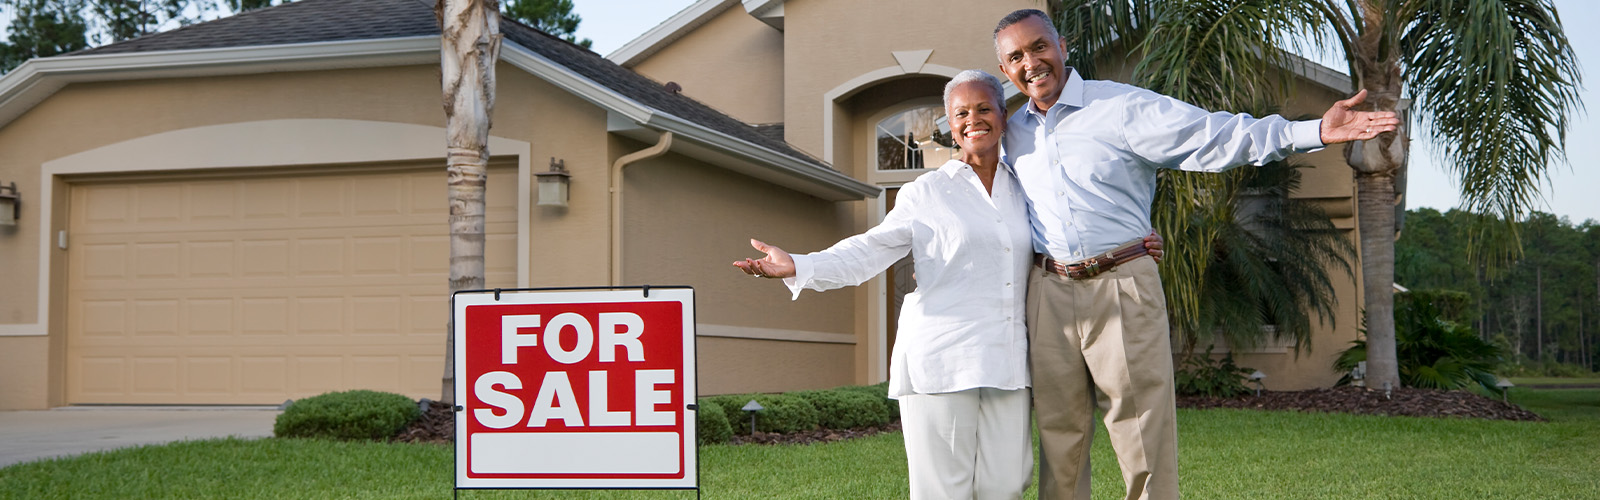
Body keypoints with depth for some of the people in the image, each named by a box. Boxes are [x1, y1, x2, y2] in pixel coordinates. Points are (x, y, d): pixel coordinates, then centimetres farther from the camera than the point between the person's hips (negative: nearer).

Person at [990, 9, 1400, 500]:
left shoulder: (1122, 107, -4)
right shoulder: (1011, 133, 12)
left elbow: (1211, 136, -12)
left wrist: (1313, 131, -22)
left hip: (1122, 288, -4)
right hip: (1049, 294, 4)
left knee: (1144, 439, -3)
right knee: (1059, 439, 8)